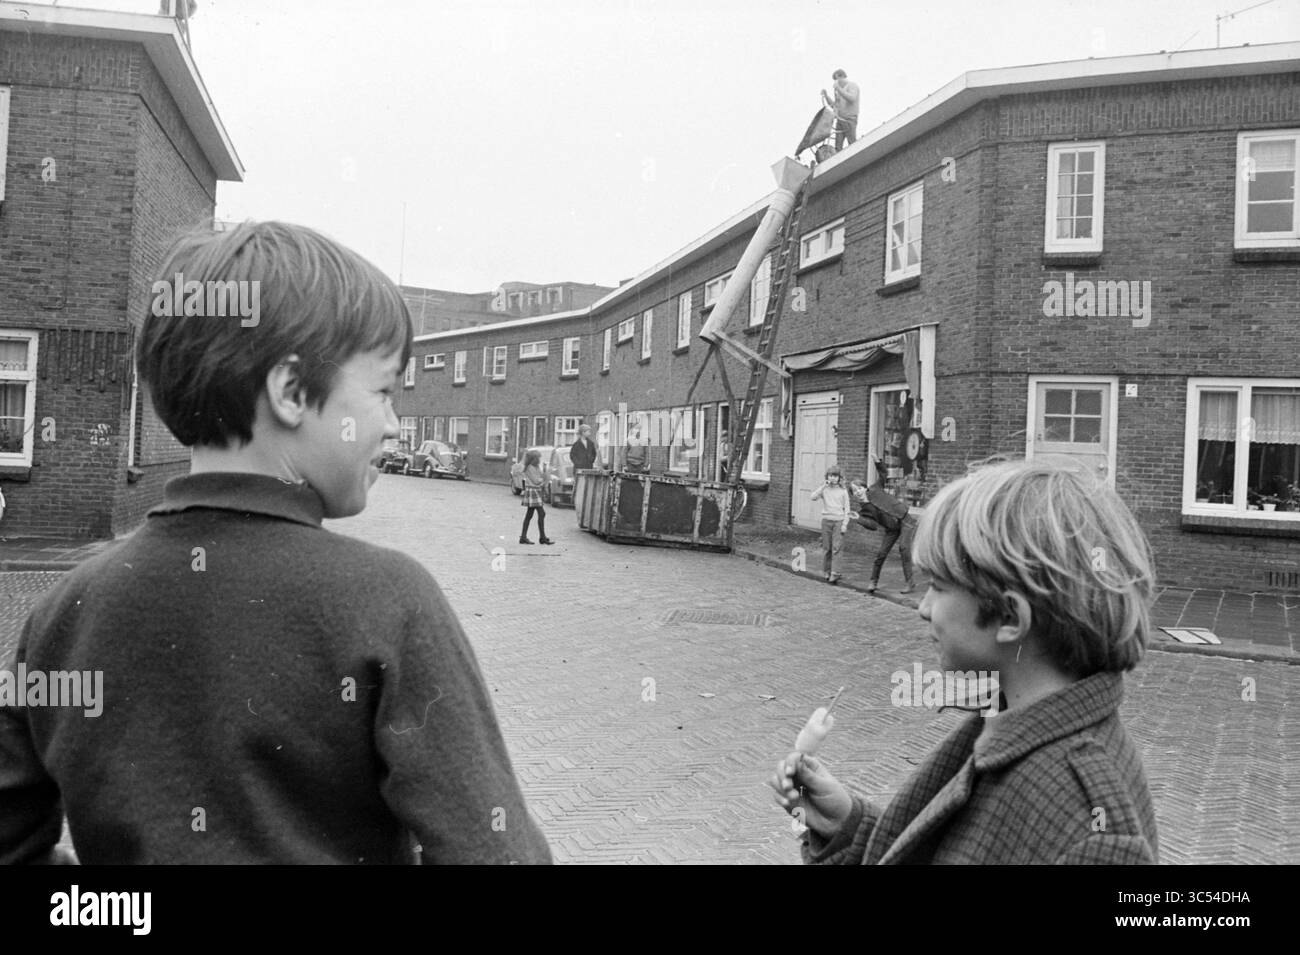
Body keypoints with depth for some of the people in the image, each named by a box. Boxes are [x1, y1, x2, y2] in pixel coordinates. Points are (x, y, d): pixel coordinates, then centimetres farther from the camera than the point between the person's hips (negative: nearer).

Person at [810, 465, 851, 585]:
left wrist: (845, 524, -3)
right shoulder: (824, 489, 5)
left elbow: (846, 510, 5)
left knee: (836, 548, -9)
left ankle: (834, 575, -11)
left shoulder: (843, 492, 4)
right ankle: (827, 572, 14)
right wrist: (823, 486, -18)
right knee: (826, 548, 4)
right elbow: (813, 497, -12)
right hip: (826, 520, 1)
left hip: (838, 521, -1)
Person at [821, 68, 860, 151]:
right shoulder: (841, 89, 24)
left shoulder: (852, 85, 1)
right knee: (838, 146, -2)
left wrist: (839, 89, -17)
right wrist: (826, 95, 13)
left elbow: (852, 98, -18)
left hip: (850, 119, -8)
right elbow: (833, 105, 25)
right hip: (839, 119, 8)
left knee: (853, 145, -11)